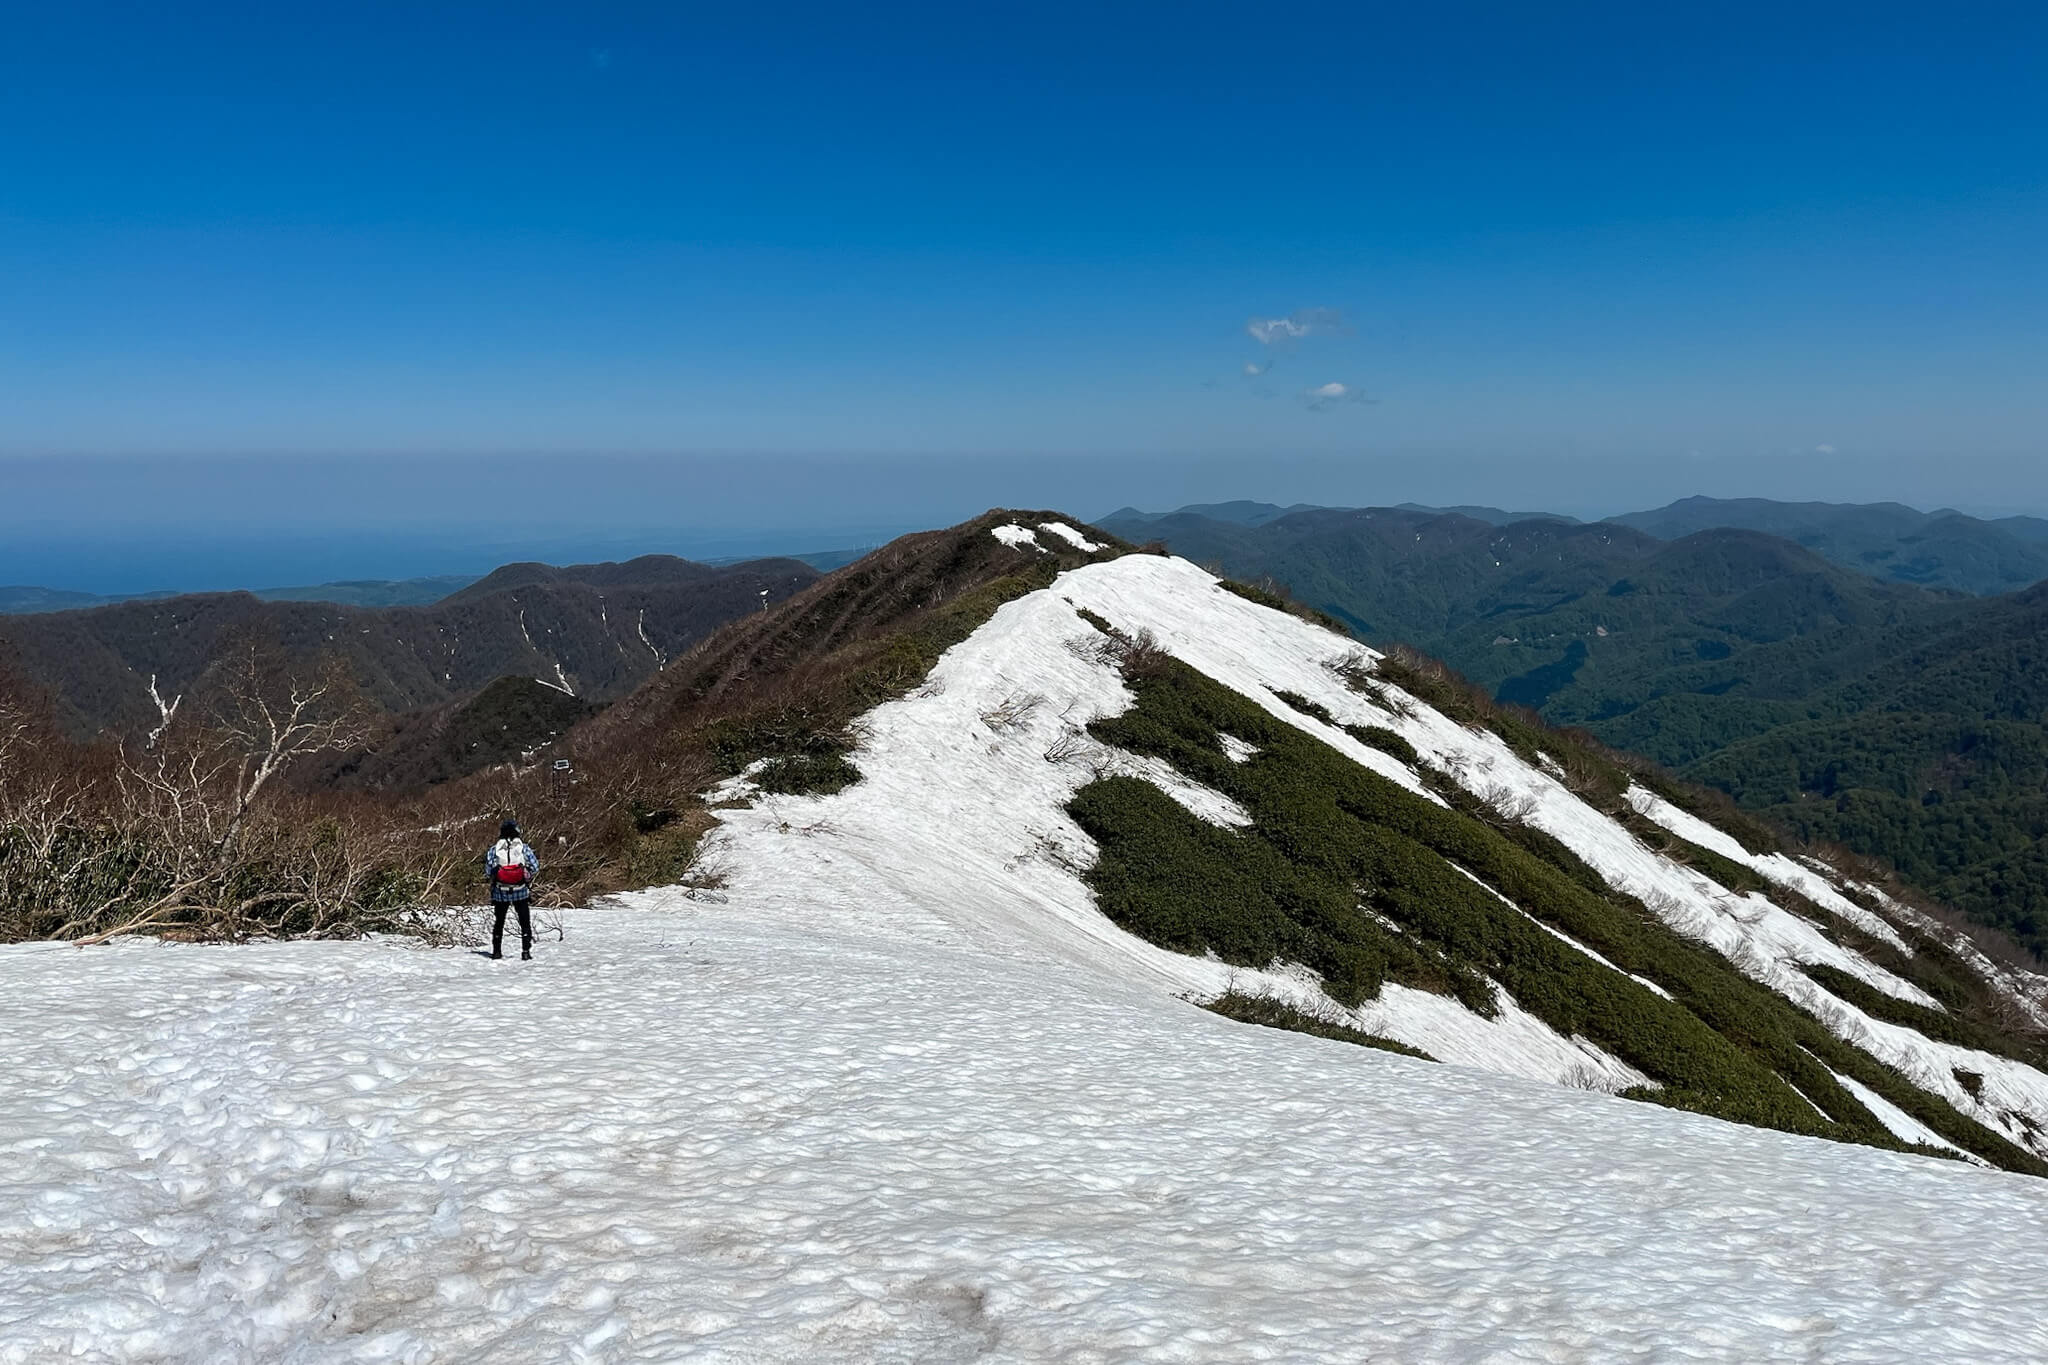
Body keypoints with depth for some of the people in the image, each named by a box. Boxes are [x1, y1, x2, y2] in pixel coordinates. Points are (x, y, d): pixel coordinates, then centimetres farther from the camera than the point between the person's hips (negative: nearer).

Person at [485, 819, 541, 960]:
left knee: (499, 922, 19)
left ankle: (496, 951, 21)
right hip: (521, 892, -1)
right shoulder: (524, 847, -8)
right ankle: (526, 952, 2)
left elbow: (488, 872, -6)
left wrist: (492, 880, 14)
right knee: (525, 922, 10)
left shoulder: (494, 849, -5)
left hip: (500, 892, 1)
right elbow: (535, 867, -8)